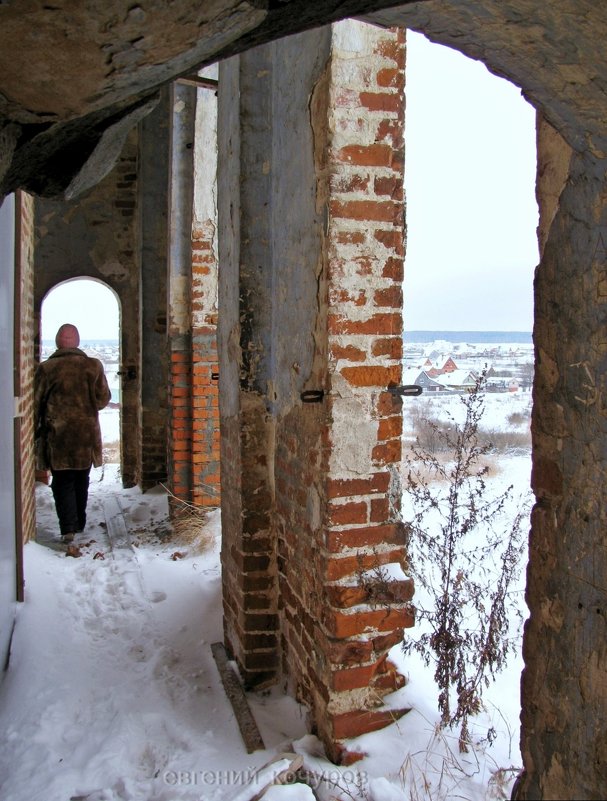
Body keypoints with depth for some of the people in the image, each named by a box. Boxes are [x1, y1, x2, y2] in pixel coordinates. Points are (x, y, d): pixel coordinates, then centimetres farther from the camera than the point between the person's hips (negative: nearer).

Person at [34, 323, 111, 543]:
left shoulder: (46, 368, -8)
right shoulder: (93, 366, -4)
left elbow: (37, 403, -2)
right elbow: (103, 399, 0)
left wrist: (36, 432, 9)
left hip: (57, 435, -2)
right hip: (86, 434, 2)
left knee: (62, 482, 5)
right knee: (81, 480, 17)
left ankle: (68, 528, -5)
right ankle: (80, 523, 27)